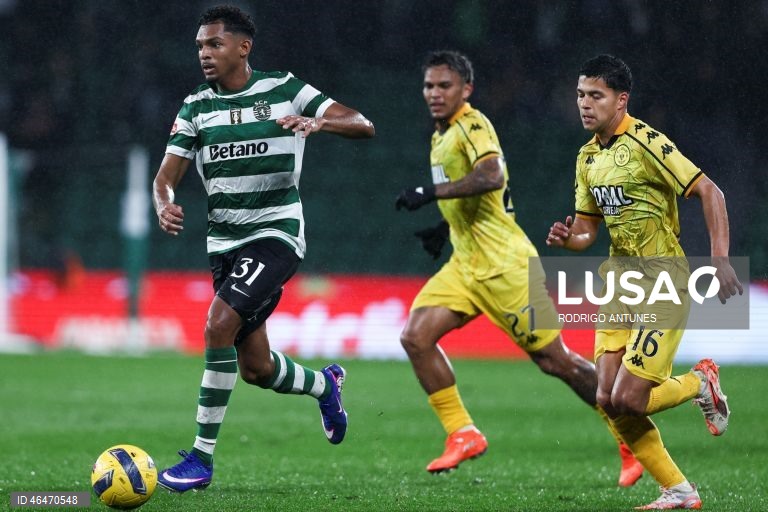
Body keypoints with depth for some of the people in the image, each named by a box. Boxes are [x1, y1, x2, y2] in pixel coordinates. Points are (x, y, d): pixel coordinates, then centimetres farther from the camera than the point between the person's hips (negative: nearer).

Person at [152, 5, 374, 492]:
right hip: (225, 242, 5)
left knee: (219, 325, -26)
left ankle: (203, 456, -19)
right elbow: (166, 177, 2)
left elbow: (363, 125, -6)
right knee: (255, 369, 9)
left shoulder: (284, 90, -4)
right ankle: (324, 384, 44)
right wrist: (165, 207, -22)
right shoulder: (196, 107, 5)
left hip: (276, 233, -5)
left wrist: (318, 122, -27)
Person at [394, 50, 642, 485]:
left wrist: (429, 193, -32)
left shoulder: (472, 125, -12)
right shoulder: (441, 136, 16)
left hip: (504, 265, -9)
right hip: (467, 265, 9)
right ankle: (463, 435, -3)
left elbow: (491, 176, -32)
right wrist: (445, 228, 15)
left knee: (554, 360, -4)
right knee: (415, 337, -8)